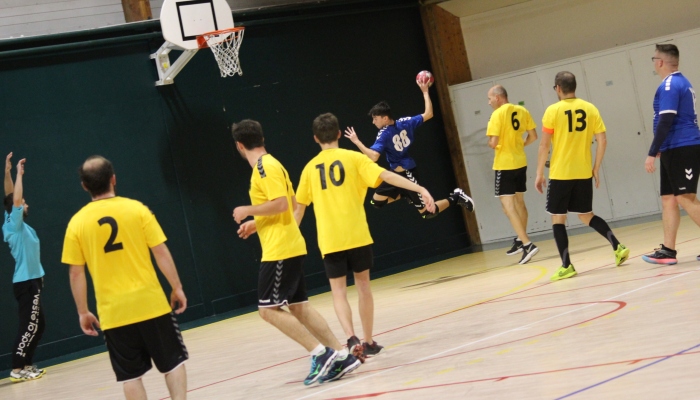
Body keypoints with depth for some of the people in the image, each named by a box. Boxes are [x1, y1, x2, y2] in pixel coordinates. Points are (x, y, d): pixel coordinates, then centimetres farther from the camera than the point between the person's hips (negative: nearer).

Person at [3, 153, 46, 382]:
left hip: (30, 280, 10)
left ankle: (26, 365, 17)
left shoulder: (12, 223, 10)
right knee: (29, 326, -9)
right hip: (26, 282, -10)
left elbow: (11, 197, 19)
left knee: (37, 325, 13)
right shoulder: (14, 224, -12)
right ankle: (17, 370, -9)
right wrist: (19, 173, -19)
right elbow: (15, 199, -25)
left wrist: (7, 172, 13)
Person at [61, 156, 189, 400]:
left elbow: (76, 273, 0)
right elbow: (161, 252, -5)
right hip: (150, 302, -1)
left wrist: (83, 312, 10)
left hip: (113, 311, 1)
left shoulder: (77, 223, -1)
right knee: (173, 362, 11)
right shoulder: (136, 209, -4)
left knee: (130, 375, 8)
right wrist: (177, 288, 5)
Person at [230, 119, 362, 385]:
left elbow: (282, 204, -23)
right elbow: (290, 205, 23)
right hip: (287, 246, 10)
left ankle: (321, 354, -10)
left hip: (280, 250, -10)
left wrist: (248, 210, -11)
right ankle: (340, 356, 8)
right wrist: (256, 224, 23)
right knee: (298, 306, 10)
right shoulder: (269, 165, 17)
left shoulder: (265, 167, -13)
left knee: (268, 309, -8)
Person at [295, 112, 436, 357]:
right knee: (363, 286, 13)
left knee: (339, 292, 6)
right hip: (356, 235, -1)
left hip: (329, 240, 1)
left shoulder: (310, 168, 9)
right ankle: (368, 342, 17)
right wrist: (420, 189, -14)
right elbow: (386, 176, -10)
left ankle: (351, 338, -14)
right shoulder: (352, 158, 2)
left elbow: (299, 208, 15)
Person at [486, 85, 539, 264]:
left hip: (505, 165, -7)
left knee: (508, 207, -5)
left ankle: (527, 244, -15)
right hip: (520, 163, 7)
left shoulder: (497, 114, -14)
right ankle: (520, 240, 33)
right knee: (519, 203, 20)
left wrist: (491, 144, 2)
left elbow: (493, 143, -20)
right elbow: (533, 136, 8)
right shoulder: (522, 111, 5)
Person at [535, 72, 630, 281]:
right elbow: (602, 141, 1)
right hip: (584, 174, 4)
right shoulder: (590, 109, 4)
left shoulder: (553, 111, -7)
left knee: (558, 219, 6)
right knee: (587, 216, 19)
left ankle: (566, 266, 1)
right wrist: (596, 169, 11)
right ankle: (618, 247, 7)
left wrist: (539, 174, -2)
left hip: (560, 174, -4)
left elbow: (544, 145, -9)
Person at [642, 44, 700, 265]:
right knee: (668, 199, 8)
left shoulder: (669, 85, -13)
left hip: (682, 150, -10)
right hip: (677, 150, 10)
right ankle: (668, 250, 8)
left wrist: (652, 153, -19)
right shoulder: (682, 82, 18)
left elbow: (665, 122, -20)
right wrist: (662, 148, 27)